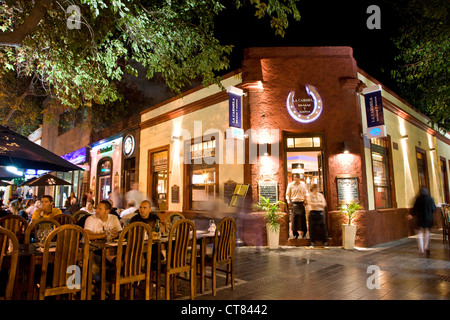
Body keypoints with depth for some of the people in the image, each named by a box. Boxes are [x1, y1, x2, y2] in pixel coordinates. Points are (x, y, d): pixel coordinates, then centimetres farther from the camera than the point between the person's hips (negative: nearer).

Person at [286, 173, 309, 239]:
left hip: (301, 203, 1)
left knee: (302, 218, -1)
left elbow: (305, 193, 14)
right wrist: (288, 200, -8)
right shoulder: (290, 185, 5)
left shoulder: (303, 184, 10)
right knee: (294, 218, -3)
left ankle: (304, 233, 11)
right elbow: (287, 194, 8)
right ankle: (295, 233, 7)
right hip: (294, 203, -1)